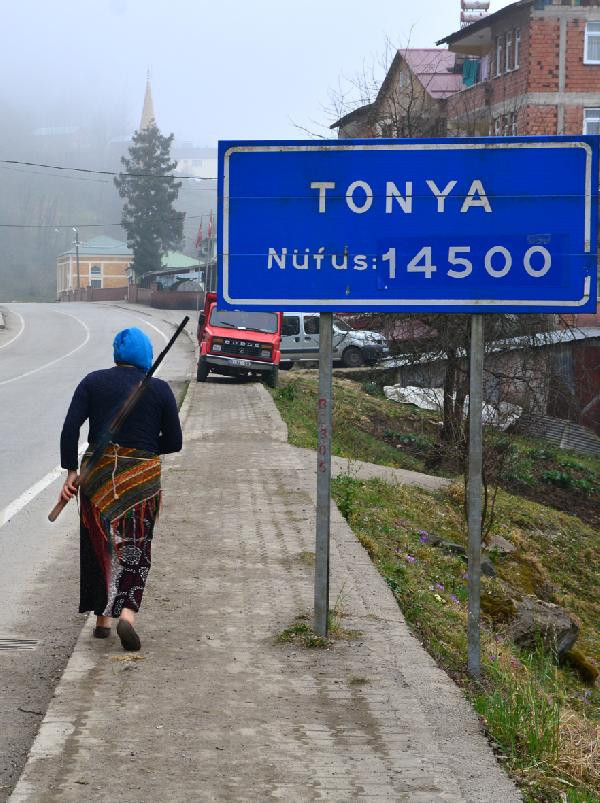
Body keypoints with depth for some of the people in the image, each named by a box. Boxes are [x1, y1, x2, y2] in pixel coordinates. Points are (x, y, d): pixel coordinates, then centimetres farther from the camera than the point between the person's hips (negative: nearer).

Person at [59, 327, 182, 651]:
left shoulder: (93, 382, 2)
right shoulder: (160, 390, 0)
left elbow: (70, 427, -7)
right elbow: (174, 442, 2)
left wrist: (70, 471, -4)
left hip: (97, 474, 1)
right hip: (142, 476, -1)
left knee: (99, 544, 15)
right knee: (135, 548, 7)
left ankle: (102, 618, 21)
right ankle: (127, 613, -14)